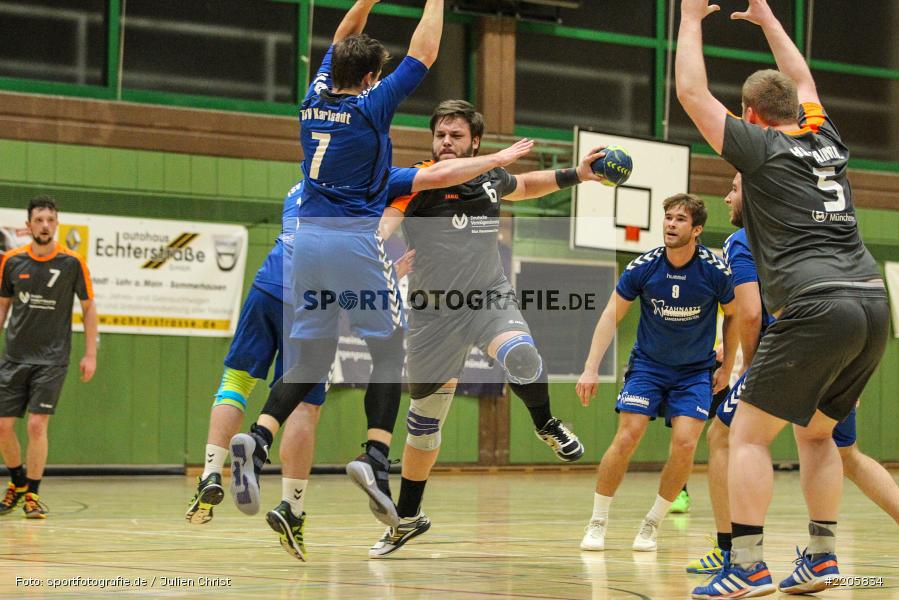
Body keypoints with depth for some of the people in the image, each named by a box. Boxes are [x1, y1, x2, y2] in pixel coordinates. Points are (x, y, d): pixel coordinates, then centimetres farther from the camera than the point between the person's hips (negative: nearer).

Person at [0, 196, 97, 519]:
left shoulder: (72, 262, -5)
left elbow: (88, 307, 3)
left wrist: (90, 354, -1)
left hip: (52, 359, -3)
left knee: (37, 424, -12)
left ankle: (32, 495, 3)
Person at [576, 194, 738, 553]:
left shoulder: (716, 270, -15)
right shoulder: (642, 267, -14)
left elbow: (733, 315, 2)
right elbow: (612, 315, -5)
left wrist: (726, 369, 5)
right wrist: (591, 368, -13)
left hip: (695, 371, 0)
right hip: (648, 364, 0)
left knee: (684, 443, -16)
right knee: (626, 438, -14)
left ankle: (652, 523, 3)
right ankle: (597, 522, 1)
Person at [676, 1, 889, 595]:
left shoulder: (761, 146, 3)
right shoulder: (826, 139, 19)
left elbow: (692, 92, 9)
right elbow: (801, 80, 39)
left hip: (817, 308, -7)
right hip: (874, 305, 7)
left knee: (748, 434, 0)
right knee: (816, 432, 22)